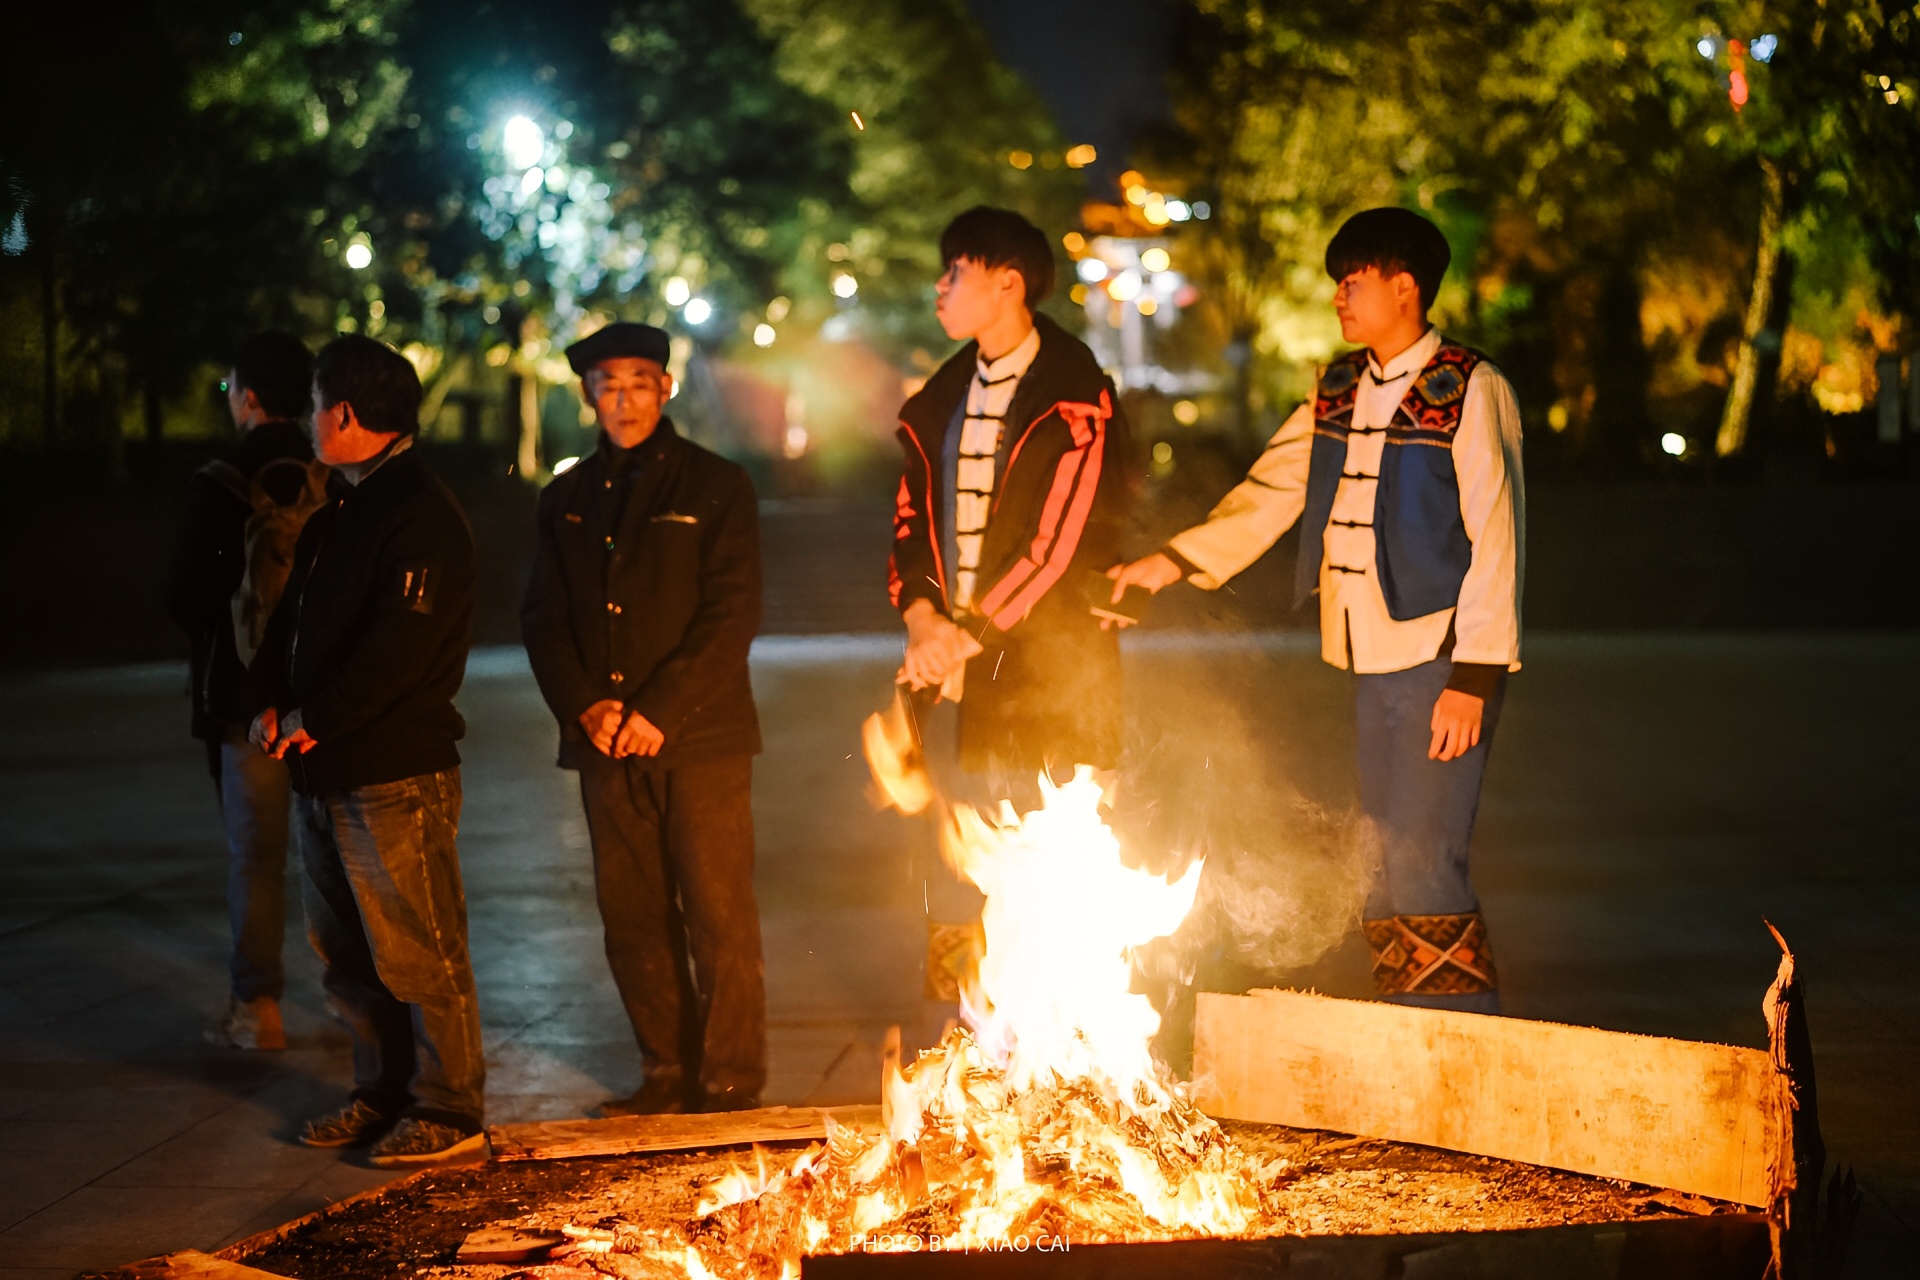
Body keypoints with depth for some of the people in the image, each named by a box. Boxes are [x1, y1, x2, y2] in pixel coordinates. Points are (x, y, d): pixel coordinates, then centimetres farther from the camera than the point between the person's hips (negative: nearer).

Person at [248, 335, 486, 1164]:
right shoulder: (336, 516, 17)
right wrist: (272, 701, 2)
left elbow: (400, 644, -22)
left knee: (417, 953, -5)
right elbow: (294, 616, 20)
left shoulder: (422, 516, -14)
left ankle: (449, 1111, 3)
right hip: (323, 770, 10)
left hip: (397, 774, -10)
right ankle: (384, 1094, 25)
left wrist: (316, 720, -16)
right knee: (346, 951, 15)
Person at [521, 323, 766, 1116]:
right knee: (631, 917, 6)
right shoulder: (566, 502, 14)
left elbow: (733, 613, -6)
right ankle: (668, 1071, 17)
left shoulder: (716, 487, 1)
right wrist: (585, 706, -5)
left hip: (700, 736, -4)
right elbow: (543, 618, 12)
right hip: (606, 743, 4)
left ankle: (730, 1082, 4)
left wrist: (660, 712, -12)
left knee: (718, 915, -4)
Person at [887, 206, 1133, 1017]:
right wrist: (919, 612, -2)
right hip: (948, 673, 7)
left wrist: (969, 634, -13)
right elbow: (910, 515, 17)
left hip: (1040, 673, -7)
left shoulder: (1075, 401, -8)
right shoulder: (943, 398, 15)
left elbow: (1061, 541, -14)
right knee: (947, 887, 9)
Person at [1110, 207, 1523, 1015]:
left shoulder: (1468, 391, -8)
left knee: (1421, 866, -13)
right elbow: (1273, 490, 14)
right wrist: (1176, 559, 1)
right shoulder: (1340, 391, 14)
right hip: (1372, 660, 7)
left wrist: (1474, 676, -16)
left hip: (1441, 658, -7)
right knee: (1383, 872, 10)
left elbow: (1493, 537, -12)